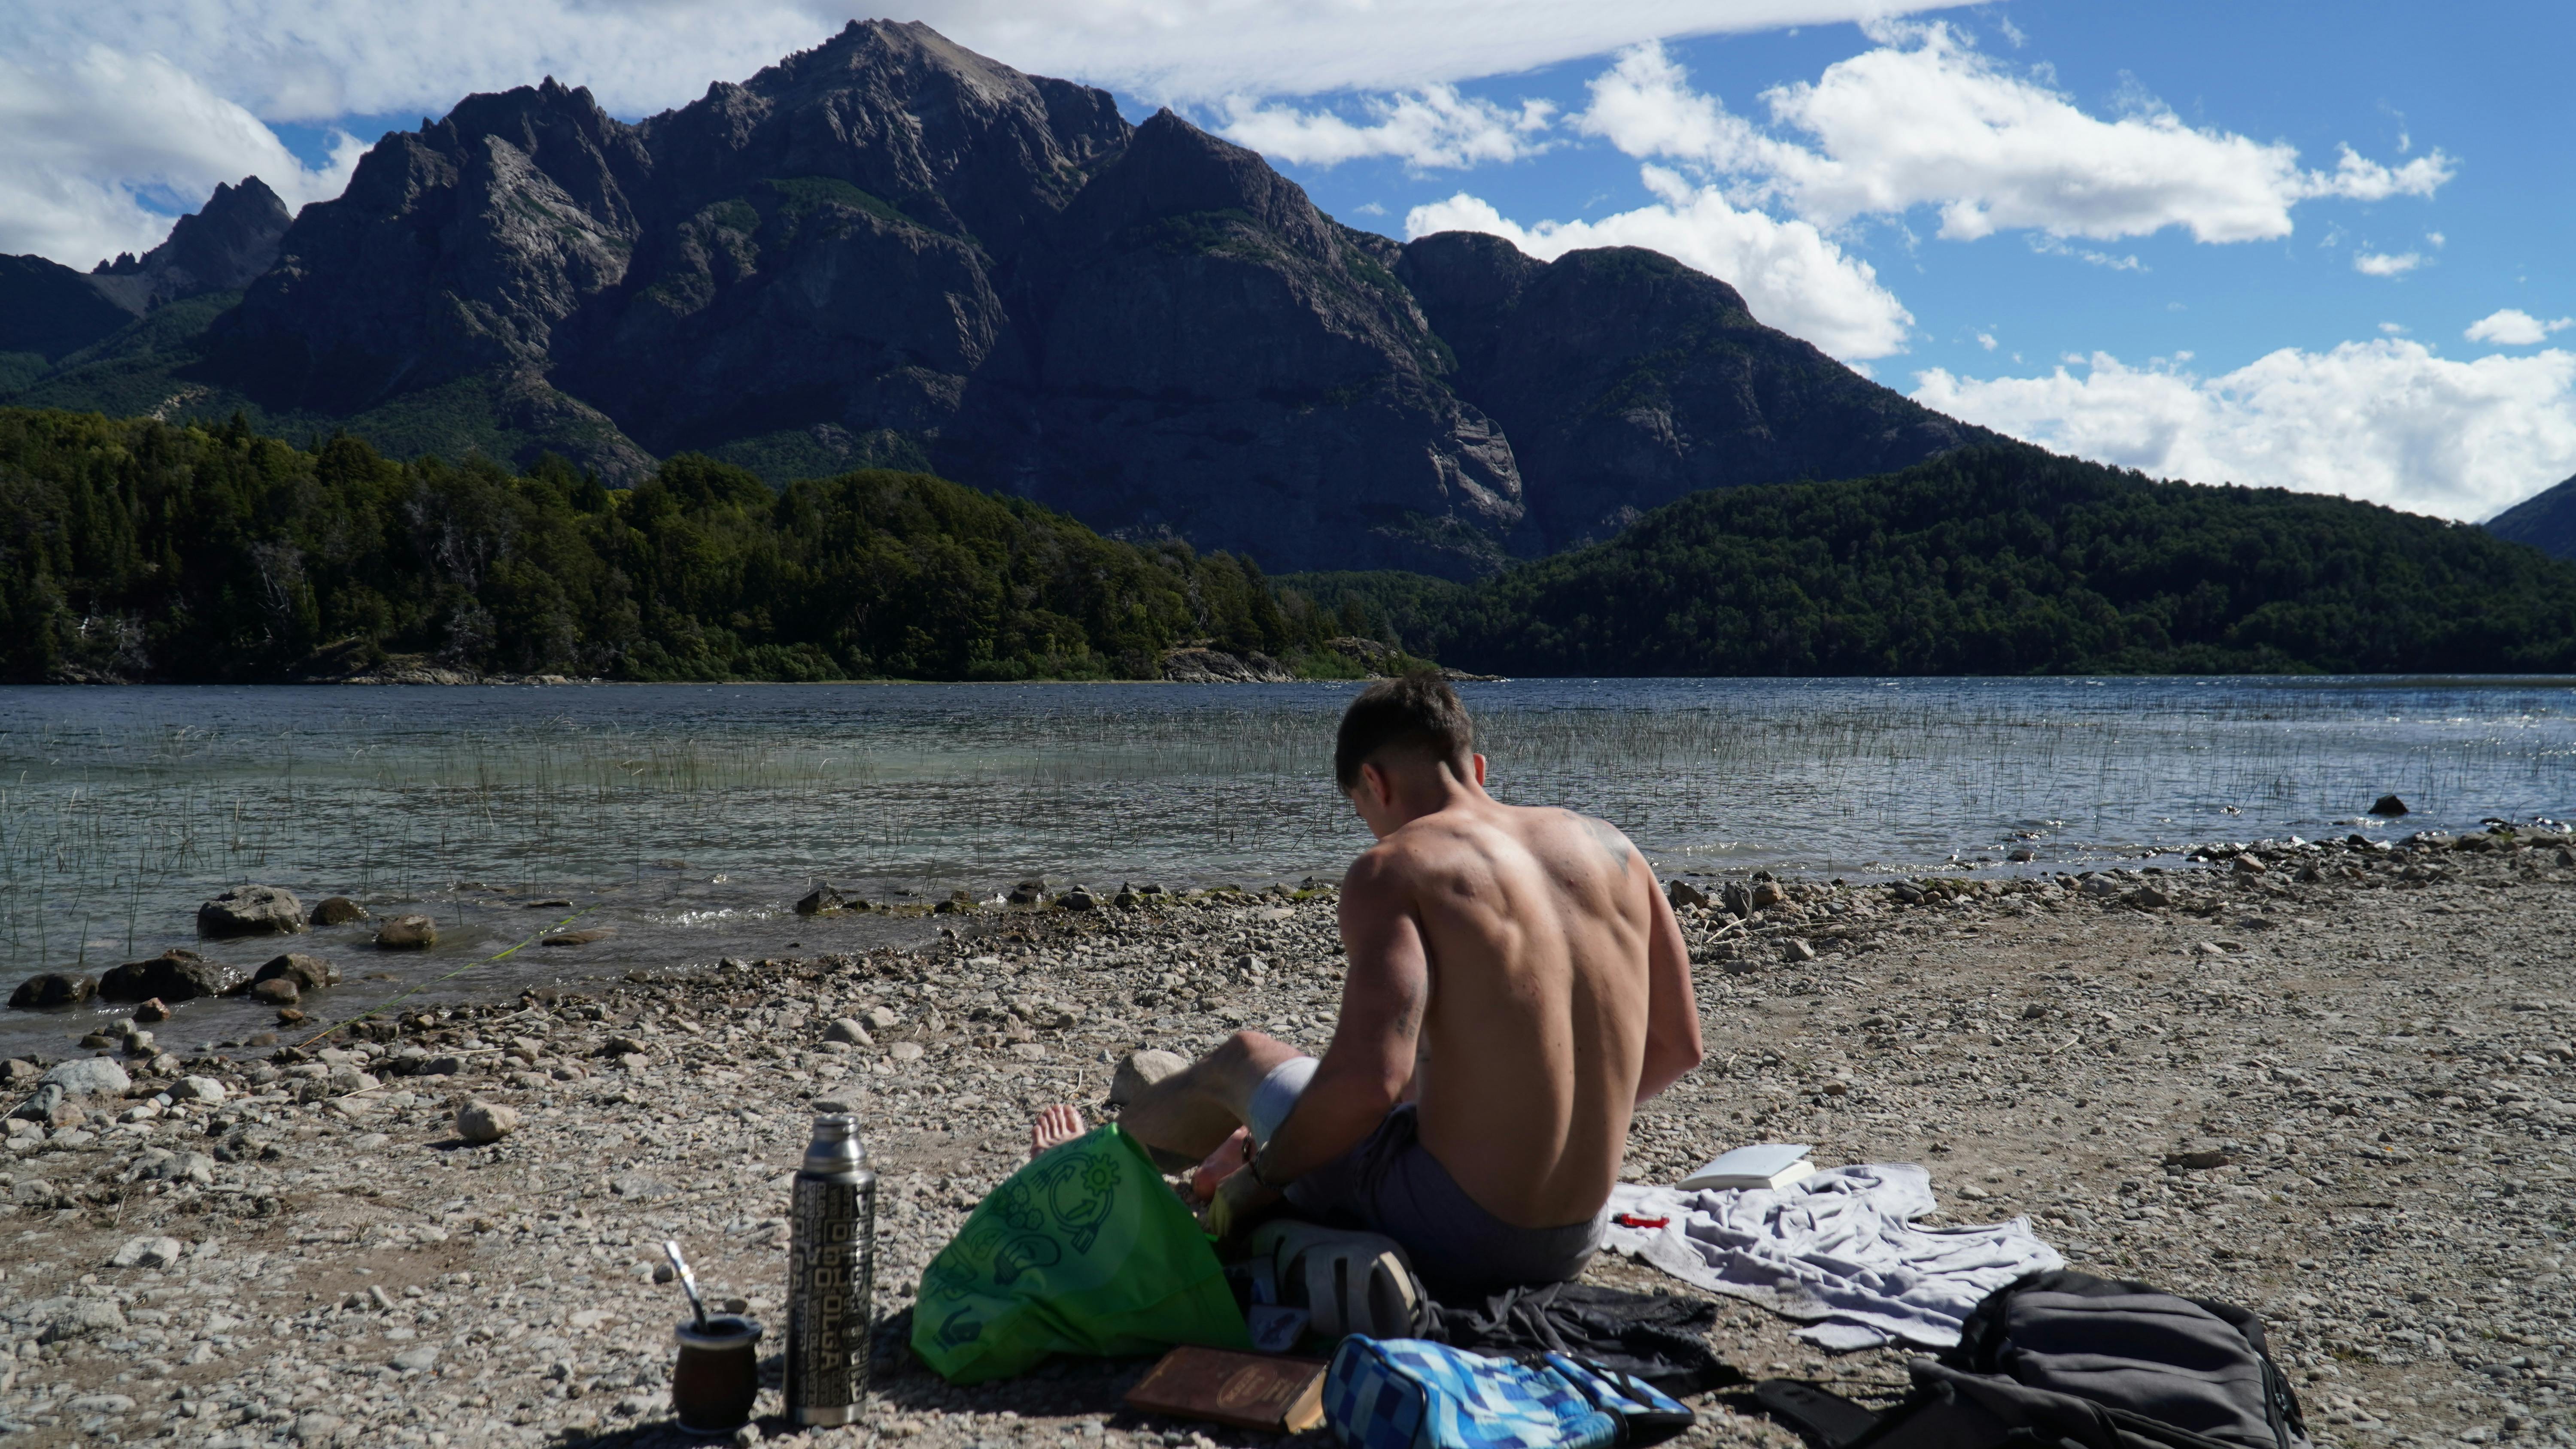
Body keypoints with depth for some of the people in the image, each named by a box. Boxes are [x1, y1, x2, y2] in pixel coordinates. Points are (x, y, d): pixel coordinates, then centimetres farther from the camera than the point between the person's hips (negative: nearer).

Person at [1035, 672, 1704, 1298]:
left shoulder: (1393, 870, -15)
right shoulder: (1609, 847, 4)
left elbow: (1369, 1076, -27)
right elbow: (1677, 1045, 10)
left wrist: (1260, 1176, -8)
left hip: (1451, 1241, -6)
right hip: (1576, 1243, 6)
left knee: (1240, 1060, 20)